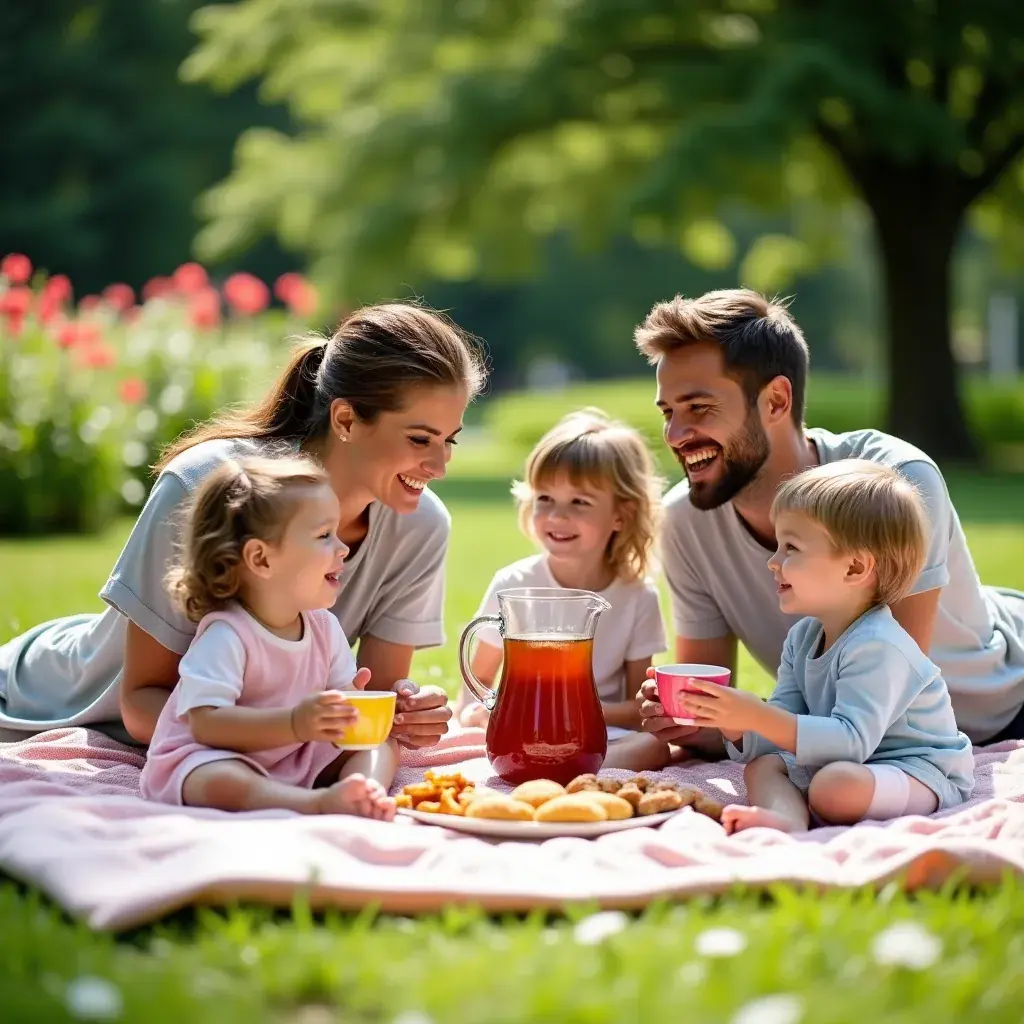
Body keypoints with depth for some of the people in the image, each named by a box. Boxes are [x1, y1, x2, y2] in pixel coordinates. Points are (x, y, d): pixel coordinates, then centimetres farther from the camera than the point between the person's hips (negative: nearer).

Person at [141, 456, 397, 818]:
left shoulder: (324, 626, 3)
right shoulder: (226, 635, -22)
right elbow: (205, 723, -30)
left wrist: (350, 701, -18)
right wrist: (294, 724, -40)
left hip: (298, 760, 8)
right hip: (203, 761, -8)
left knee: (383, 743, -3)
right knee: (220, 782, -40)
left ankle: (367, 793, -35)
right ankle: (321, 803, -56)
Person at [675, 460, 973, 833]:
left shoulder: (876, 646, -22)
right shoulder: (802, 638, 7)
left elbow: (852, 741, -32)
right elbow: (780, 739, 7)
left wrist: (759, 717, -35)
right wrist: (735, 725, -15)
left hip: (921, 774, -9)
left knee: (836, 785, -37)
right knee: (762, 767, -11)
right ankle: (787, 821, -40)